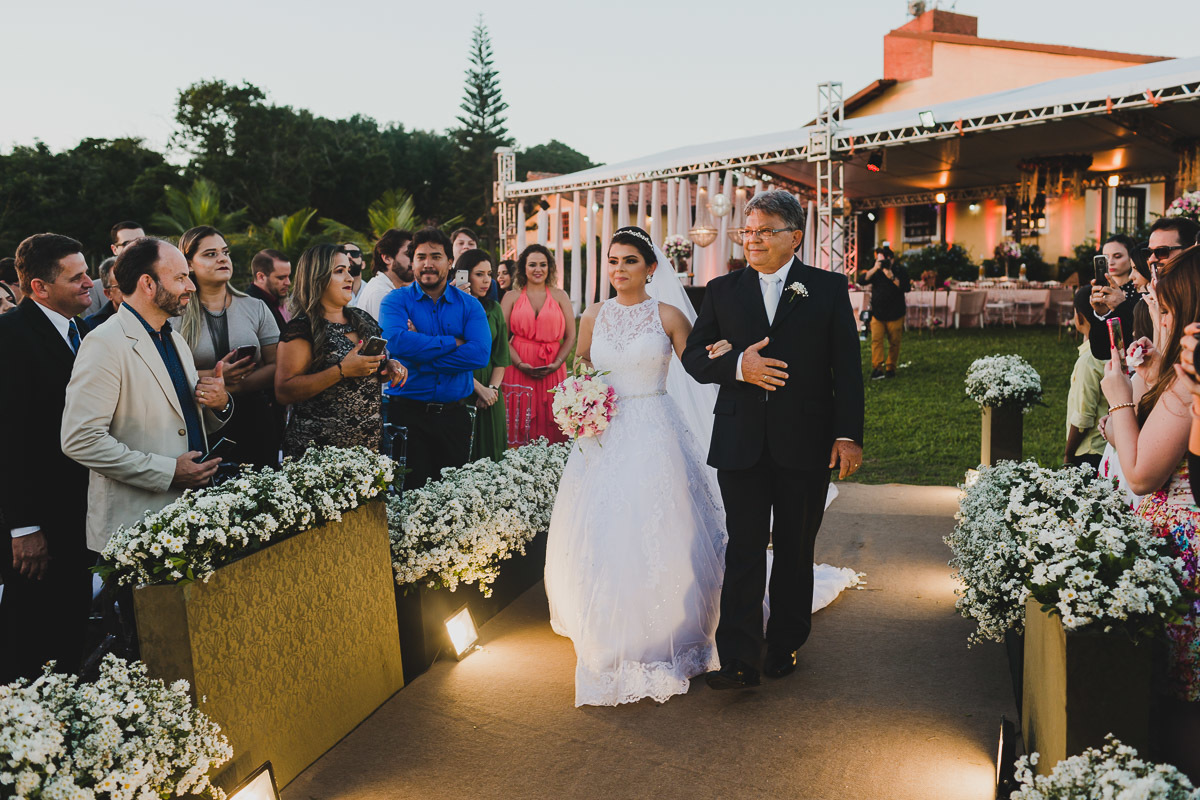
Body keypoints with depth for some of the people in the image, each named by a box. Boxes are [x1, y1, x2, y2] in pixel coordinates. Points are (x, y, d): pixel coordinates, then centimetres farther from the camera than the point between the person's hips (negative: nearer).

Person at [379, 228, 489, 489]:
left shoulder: (469, 305, 7)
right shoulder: (396, 301, 3)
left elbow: (481, 353, -10)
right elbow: (397, 341, -18)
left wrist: (422, 356, -13)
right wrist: (453, 343, -12)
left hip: (454, 416, 2)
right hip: (407, 414, -2)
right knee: (409, 491, 2)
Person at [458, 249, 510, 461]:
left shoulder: (493, 309, 10)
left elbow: (501, 355, 9)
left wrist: (493, 388, -5)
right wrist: (479, 388, -14)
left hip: (490, 394, 5)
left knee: (490, 451, 7)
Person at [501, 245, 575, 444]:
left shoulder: (559, 296, 10)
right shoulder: (512, 297, 8)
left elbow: (571, 336, 5)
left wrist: (557, 364, -9)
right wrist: (520, 364, -13)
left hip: (553, 370, 1)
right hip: (519, 368, -1)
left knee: (551, 423, 2)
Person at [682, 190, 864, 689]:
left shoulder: (829, 289, 4)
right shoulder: (722, 291, 7)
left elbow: (847, 367, 1)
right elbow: (693, 356, 4)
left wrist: (848, 434, -6)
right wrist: (737, 366, -15)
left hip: (805, 443, 0)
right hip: (741, 442, 0)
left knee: (795, 550, 12)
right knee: (743, 549, -1)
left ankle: (785, 645, 29)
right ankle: (739, 659, 3)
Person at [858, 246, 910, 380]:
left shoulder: (900, 270, 0)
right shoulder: (875, 270, 7)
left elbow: (906, 287, -12)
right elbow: (862, 280, -7)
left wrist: (892, 277, -22)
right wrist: (874, 269, -18)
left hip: (895, 314, -1)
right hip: (877, 313, 2)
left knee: (894, 342, 4)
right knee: (876, 340, -11)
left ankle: (890, 368, 15)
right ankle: (877, 368, -14)